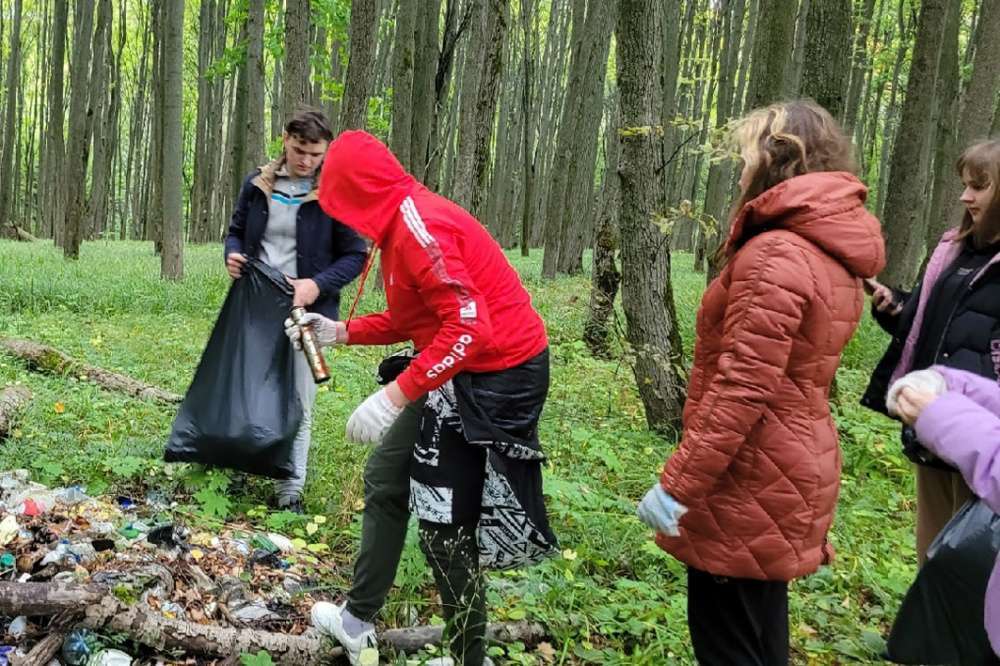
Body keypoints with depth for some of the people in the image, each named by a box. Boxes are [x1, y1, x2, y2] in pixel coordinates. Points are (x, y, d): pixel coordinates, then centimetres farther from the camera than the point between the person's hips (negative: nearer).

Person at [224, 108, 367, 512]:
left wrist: (319, 284, -22)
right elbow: (236, 231, 16)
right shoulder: (258, 184, 3)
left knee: (297, 404, 3)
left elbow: (355, 254, -7)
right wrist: (233, 255, -7)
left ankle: (290, 491, 13)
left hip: (305, 310, -3)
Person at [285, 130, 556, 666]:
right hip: (459, 371, 11)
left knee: (442, 521, -1)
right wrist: (340, 332, 15)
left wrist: (395, 395, -28)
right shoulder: (403, 221, 11)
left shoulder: (417, 226, -21)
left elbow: (469, 328, -28)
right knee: (385, 478, 18)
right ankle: (358, 622, 32)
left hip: (491, 375, -11)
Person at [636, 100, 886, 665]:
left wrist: (678, 483, -22)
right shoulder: (835, 254, 10)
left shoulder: (775, 254, -20)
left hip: (750, 482, -9)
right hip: (785, 473, 9)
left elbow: (743, 388, -25)